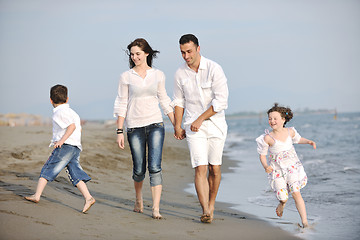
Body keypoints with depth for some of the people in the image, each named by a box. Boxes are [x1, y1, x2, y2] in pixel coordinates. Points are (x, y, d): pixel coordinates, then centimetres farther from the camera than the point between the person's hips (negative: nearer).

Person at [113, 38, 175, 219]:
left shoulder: (158, 75, 6)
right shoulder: (126, 77, 1)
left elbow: (164, 101, 13)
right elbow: (121, 105, 2)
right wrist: (119, 131, -2)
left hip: (155, 124, 0)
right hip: (135, 127, 0)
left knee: (155, 167, -11)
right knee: (139, 169, 5)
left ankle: (156, 208, -10)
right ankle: (138, 199, 33)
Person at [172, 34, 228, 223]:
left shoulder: (214, 69, -9)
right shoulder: (180, 73, 2)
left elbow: (221, 101, -12)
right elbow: (179, 101, 15)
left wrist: (200, 119, -13)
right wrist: (178, 126, 12)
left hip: (215, 124, -1)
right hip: (194, 128, 1)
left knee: (214, 168, 5)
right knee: (200, 168, -11)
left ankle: (211, 204, 24)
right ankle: (206, 211, -15)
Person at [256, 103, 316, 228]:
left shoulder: (290, 132, -4)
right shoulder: (268, 138, -14)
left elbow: (298, 139, 20)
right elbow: (262, 155, -5)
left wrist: (309, 141, 3)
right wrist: (265, 166, -22)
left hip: (292, 166, 1)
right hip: (277, 169, -1)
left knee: (296, 193, -9)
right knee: (283, 197, -3)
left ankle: (305, 221, -3)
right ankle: (282, 203, 37)